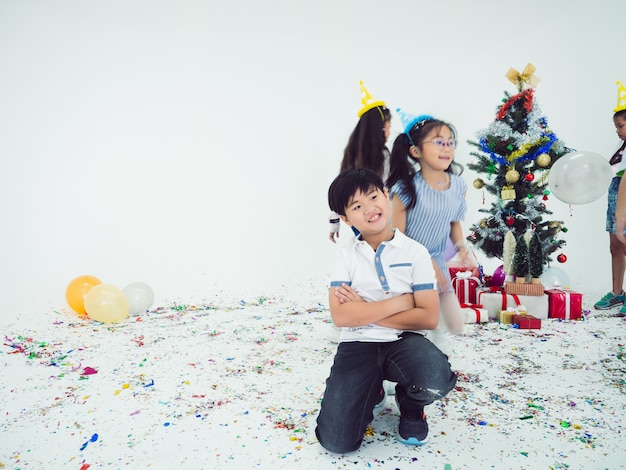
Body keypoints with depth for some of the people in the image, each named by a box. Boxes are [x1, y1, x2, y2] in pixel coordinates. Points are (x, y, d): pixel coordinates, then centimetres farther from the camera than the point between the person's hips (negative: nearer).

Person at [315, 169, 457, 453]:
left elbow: (429, 318, -9)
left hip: (404, 341, 0)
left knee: (436, 382, -35)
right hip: (357, 345, 1)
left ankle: (411, 403, 6)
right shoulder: (347, 255, -1)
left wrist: (365, 311, -11)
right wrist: (401, 302, -13)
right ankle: (371, 390, 21)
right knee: (337, 441, -13)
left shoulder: (415, 252, -3)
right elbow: (340, 316, -11)